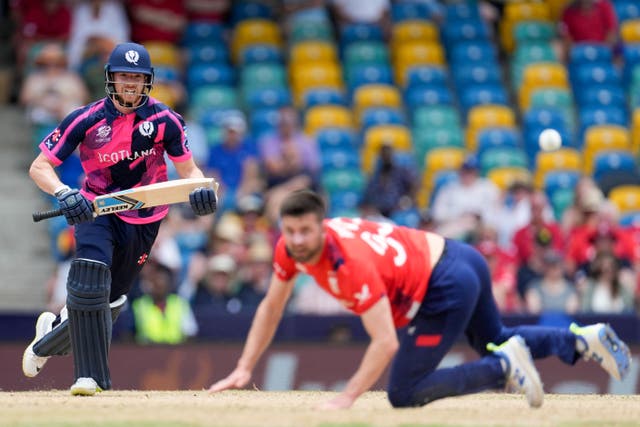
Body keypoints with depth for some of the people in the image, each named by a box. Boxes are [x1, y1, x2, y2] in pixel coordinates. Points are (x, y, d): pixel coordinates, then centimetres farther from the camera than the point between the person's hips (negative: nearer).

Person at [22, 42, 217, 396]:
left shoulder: (165, 121, -8)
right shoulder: (86, 120, -13)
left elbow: (188, 170, -1)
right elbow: (39, 167, -11)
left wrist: (200, 190, -25)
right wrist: (63, 193, -31)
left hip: (143, 218, 3)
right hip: (96, 209, -3)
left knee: (110, 301, 8)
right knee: (89, 283, -27)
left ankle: (52, 333, 40)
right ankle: (90, 375, -19)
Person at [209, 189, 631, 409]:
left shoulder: (350, 265, -32)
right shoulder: (292, 247, -8)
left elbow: (385, 342, -35)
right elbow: (271, 307, 7)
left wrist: (347, 398, -38)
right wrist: (244, 369, 1)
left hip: (448, 289, -9)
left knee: (403, 394, -8)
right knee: (494, 341, 32)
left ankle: (505, 367, -8)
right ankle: (585, 338, 29)